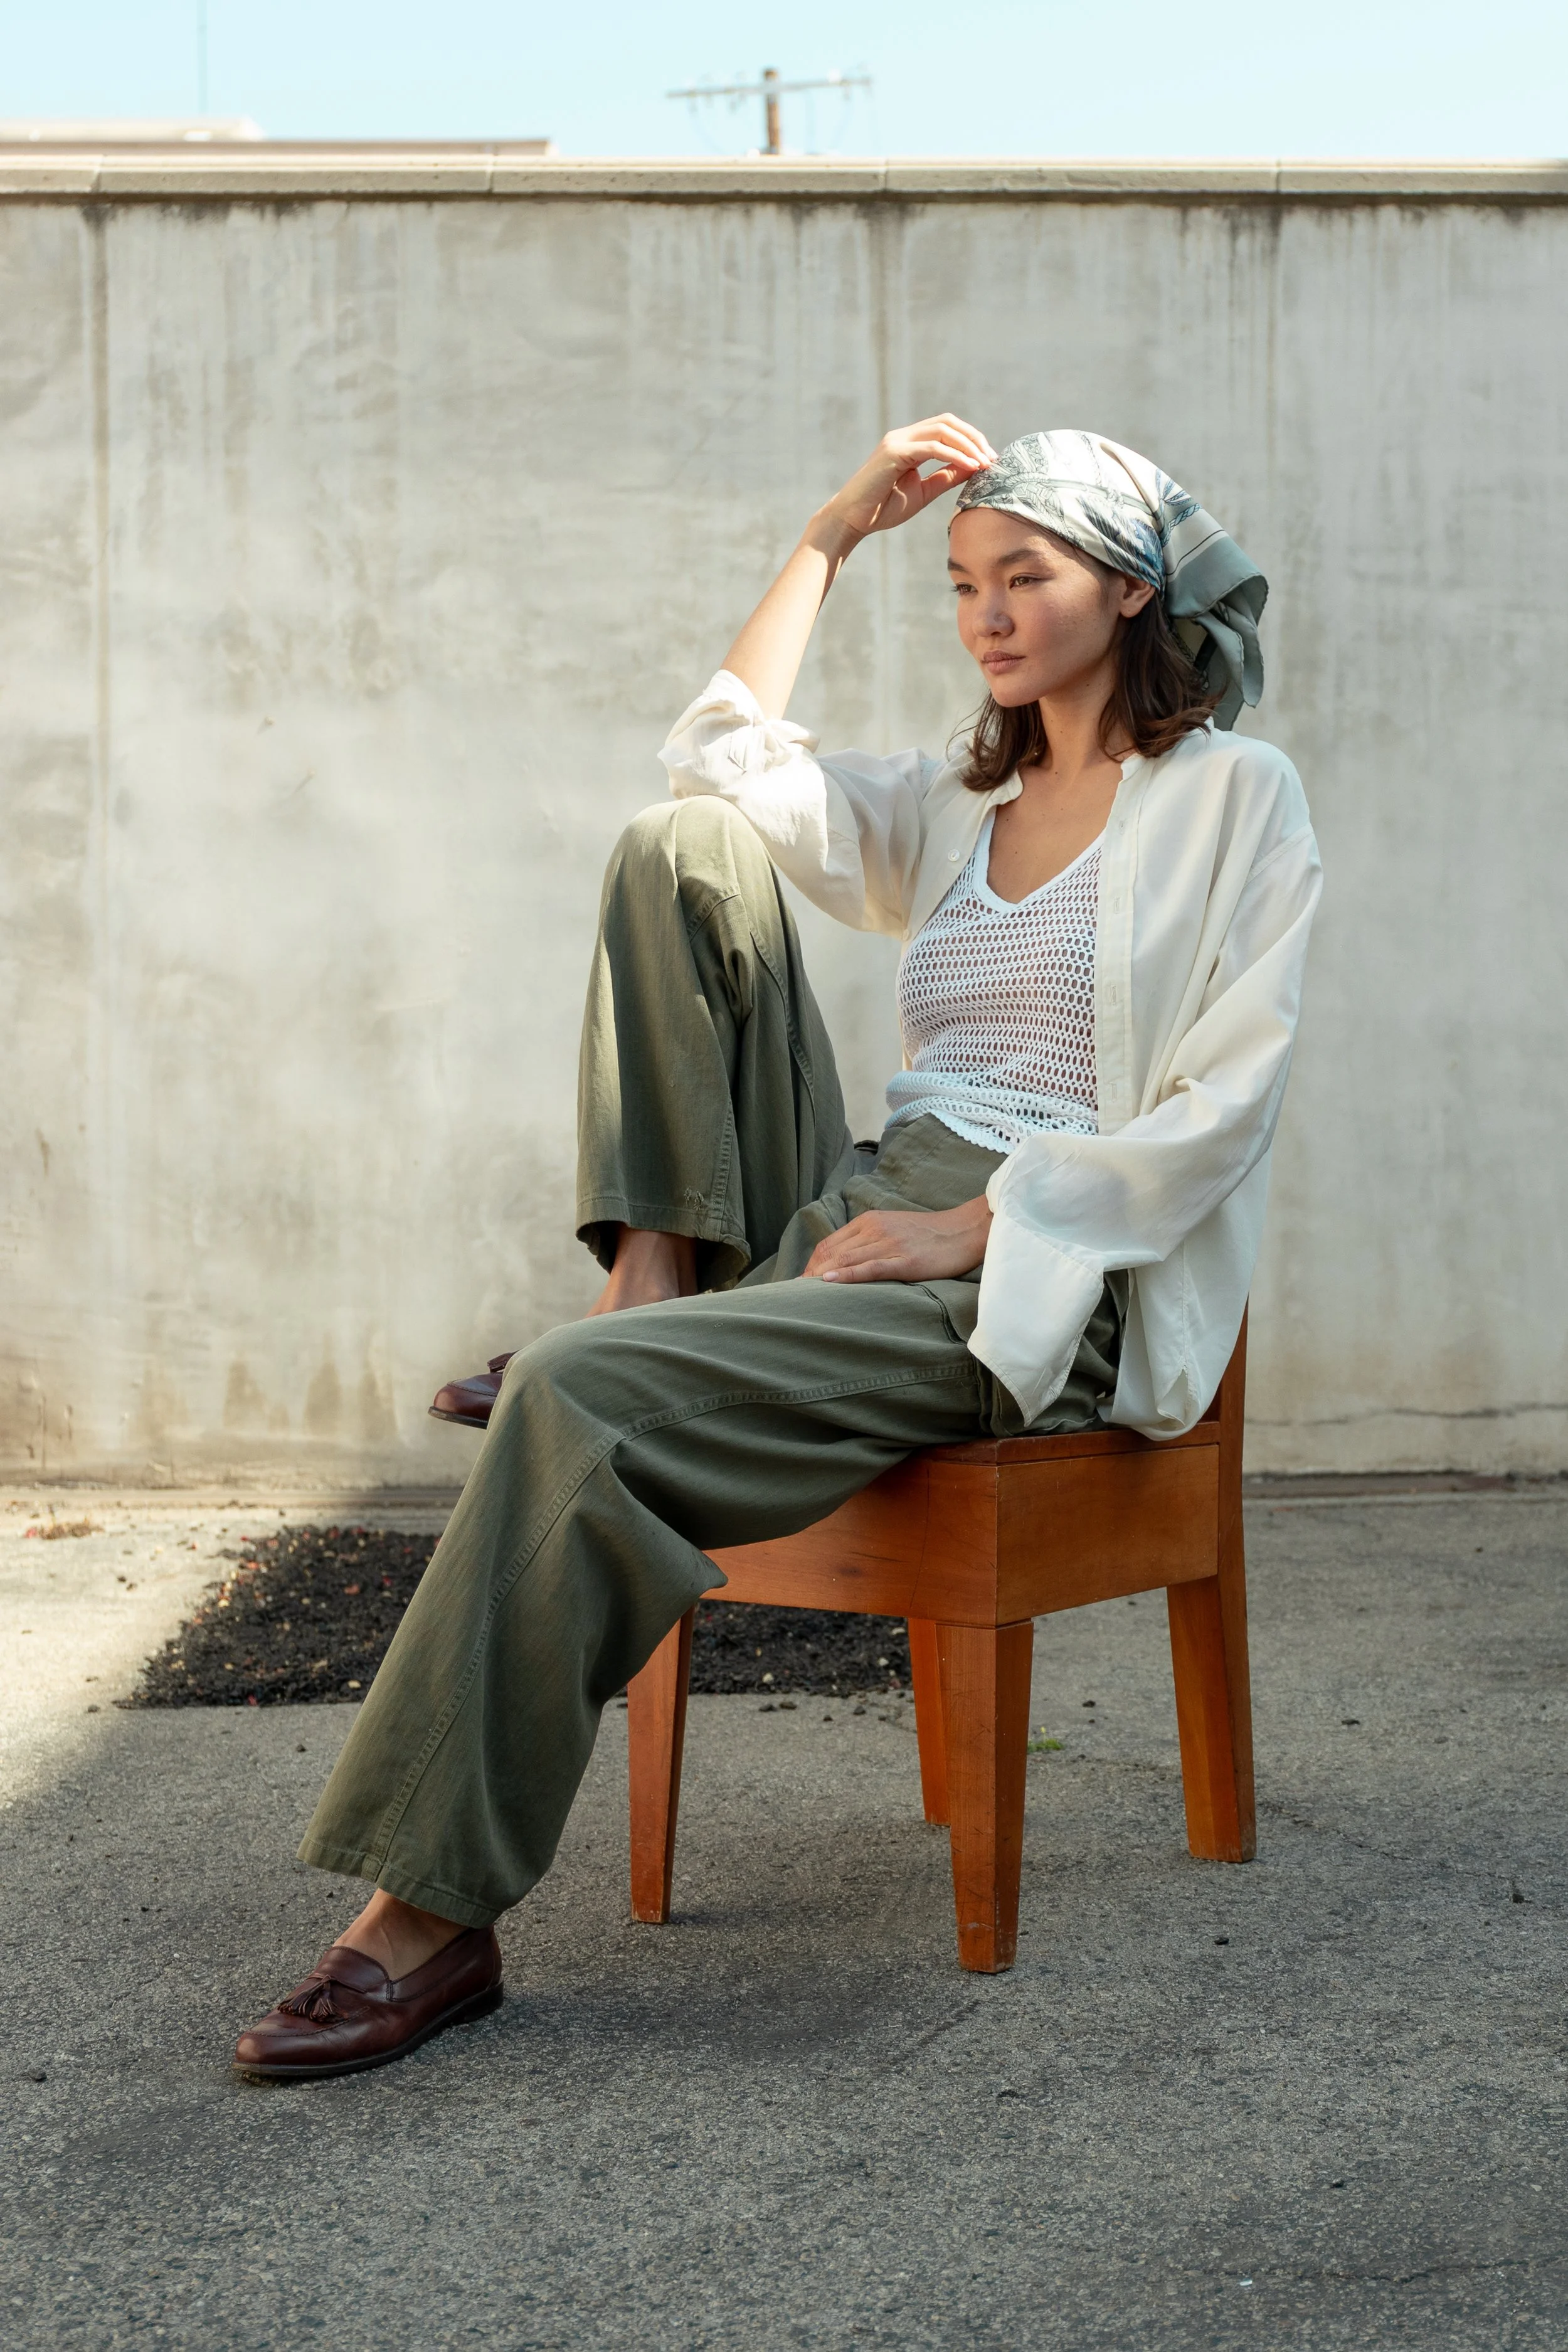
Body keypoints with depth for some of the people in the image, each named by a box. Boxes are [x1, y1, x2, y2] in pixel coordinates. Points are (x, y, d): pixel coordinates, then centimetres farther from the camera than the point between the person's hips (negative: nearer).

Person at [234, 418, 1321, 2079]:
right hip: (854, 1221, 7)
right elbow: (724, 757, 24)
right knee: (681, 847, -6)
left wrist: (974, 1222, -15)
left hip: (1042, 1288, -7)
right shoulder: (959, 806, 26)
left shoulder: (1233, 798, 5)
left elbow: (1224, 1102, -6)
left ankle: (435, 1914, -24)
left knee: (581, 1400, -28)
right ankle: (661, 1271, -11)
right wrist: (837, 529, 22)